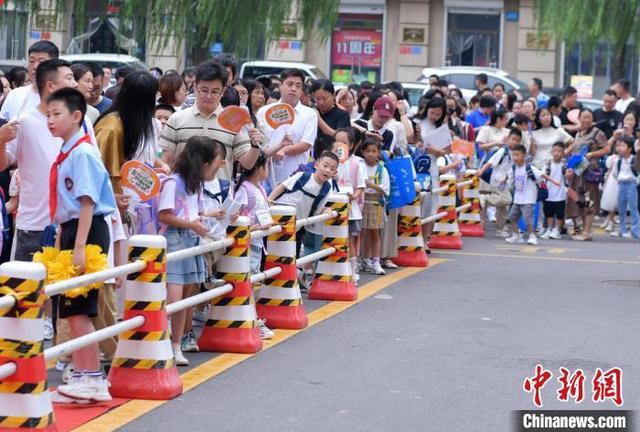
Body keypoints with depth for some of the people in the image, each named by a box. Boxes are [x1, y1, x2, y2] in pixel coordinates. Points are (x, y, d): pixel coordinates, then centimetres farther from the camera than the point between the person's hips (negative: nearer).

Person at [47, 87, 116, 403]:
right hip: (70, 231, 10)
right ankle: (81, 376, 18)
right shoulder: (65, 154, 14)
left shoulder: (82, 153, -14)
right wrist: (62, 243, 20)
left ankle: (93, 380, -3)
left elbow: (87, 202, -19)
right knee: (71, 311, 12)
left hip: (87, 232, -10)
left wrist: (79, 247, -23)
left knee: (78, 310, -8)